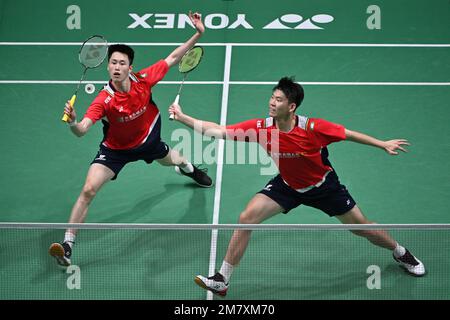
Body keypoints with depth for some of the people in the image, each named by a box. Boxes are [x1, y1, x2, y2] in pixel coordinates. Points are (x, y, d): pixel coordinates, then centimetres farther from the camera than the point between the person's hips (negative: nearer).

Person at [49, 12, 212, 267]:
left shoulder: (143, 79, -27)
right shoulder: (105, 100, -35)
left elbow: (172, 58, -14)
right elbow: (82, 130, -43)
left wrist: (198, 34, -19)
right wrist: (72, 122, -66)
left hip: (147, 140, 4)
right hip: (115, 149, -4)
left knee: (168, 159, 36)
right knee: (88, 191, -19)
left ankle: (187, 166, 77)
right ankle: (68, 243, -12)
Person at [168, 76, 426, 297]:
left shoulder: (313, 128, -31)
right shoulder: (261, 127, -24)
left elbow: (348, 134, -15)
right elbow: (217, 131, -22)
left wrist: (383, 144, -9)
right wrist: (182, 117, -28)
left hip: (323, 185, -2)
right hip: (287, 185, 2)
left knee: (361, 226, 6)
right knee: (247, 218, -15)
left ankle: (401, 253, 38)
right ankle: (221, 281, -5)